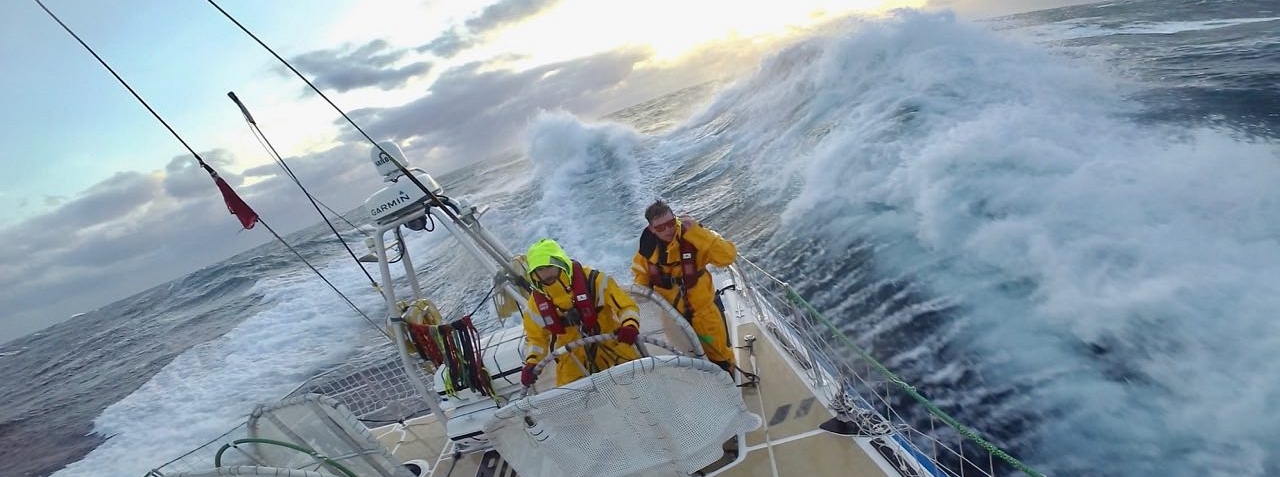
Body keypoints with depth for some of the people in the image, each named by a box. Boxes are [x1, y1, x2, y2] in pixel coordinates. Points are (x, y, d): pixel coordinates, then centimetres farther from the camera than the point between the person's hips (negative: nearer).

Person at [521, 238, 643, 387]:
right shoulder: (536, 303, -5)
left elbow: (627, 305, -12)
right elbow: (536, 338, 11)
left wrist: (630, 326, -33)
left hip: (610, 343, -2)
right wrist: (531, 363, -7)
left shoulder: (593, 280, -18)